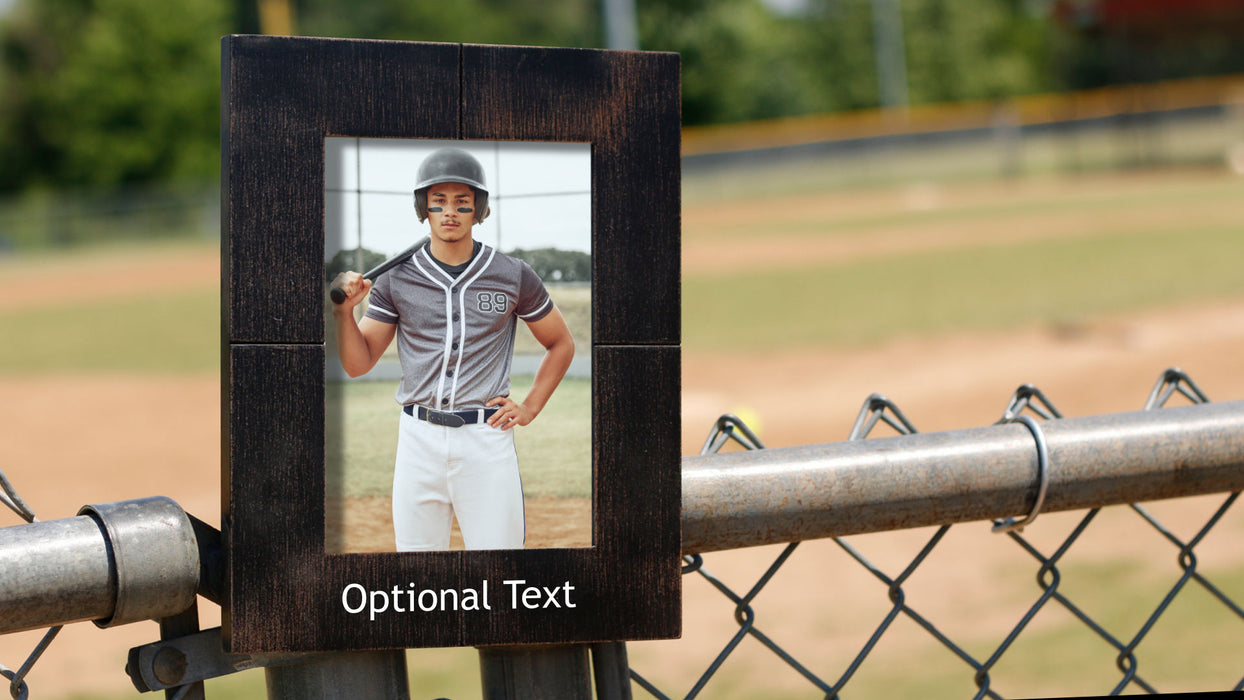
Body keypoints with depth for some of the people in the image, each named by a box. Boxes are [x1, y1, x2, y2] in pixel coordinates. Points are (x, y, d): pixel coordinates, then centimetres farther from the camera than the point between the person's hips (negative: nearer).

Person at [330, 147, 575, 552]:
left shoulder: (512, 276, 4)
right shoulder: (397, 280, 6)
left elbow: (561, 344, 16)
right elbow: (358, 364, 8)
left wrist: (530, 408, 6)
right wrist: (343, 310, -9)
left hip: (487, 439, -1)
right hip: (418, 439, 2)